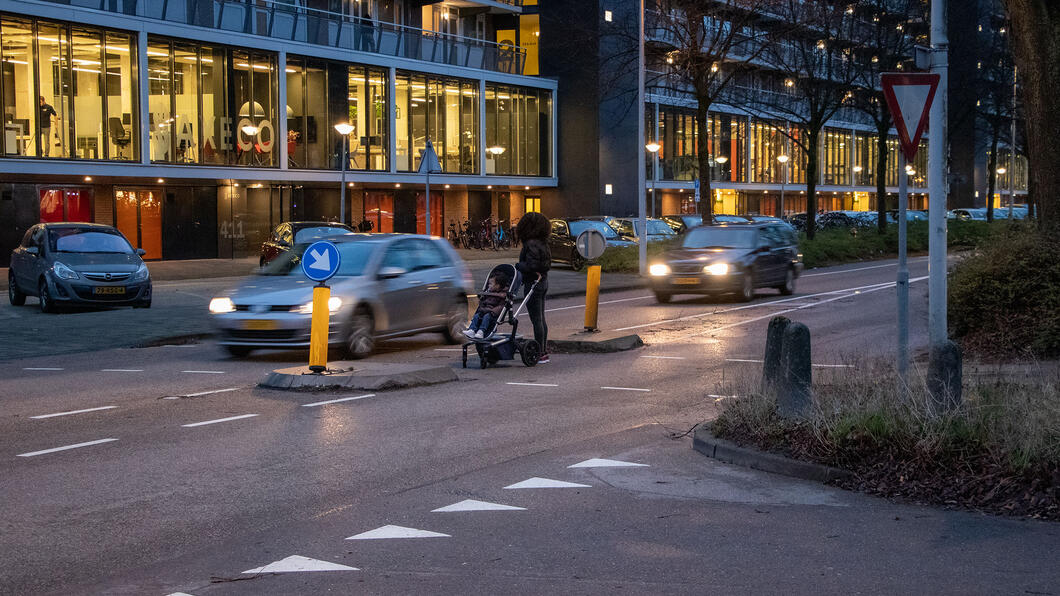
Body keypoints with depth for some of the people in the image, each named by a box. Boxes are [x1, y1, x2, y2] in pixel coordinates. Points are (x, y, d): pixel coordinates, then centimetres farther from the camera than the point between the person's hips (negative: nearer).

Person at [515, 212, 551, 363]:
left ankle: (540, 355, -2)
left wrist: (517, 265, -8)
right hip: (543, 282, 9)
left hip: (533, 284, -9)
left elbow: (531, 266, -25)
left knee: (536, 320, -4)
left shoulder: (531, 244, -19)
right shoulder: (542, 243, 9)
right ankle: (544, 352, 20)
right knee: (541, 319, 15)